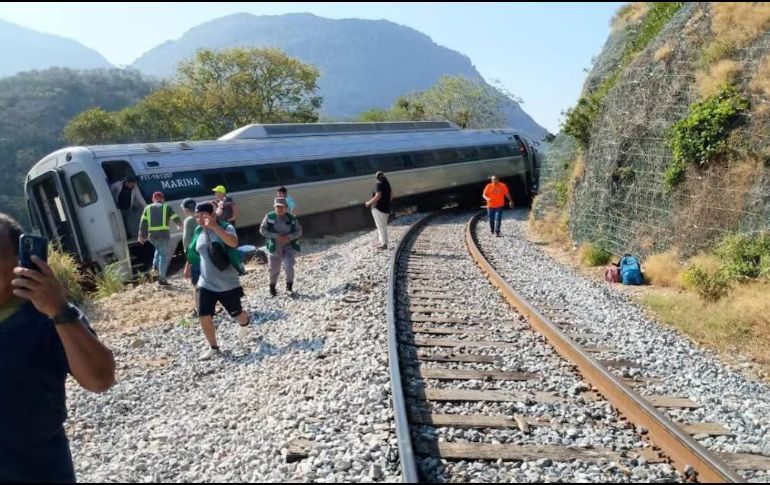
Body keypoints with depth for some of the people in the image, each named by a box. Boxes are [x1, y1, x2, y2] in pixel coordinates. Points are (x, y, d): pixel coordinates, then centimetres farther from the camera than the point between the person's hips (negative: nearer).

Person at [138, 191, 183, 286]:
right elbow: (176, 219, 6)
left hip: (152, 236, 4)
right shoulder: (167, 207, 6)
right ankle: (162, 279, -2)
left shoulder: (148, 208, 13)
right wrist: (180, 225, 27)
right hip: (164, 234, -4)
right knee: (164, 255, 1)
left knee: (159, 249, 32)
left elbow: (143, 223, 5)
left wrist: (141, 235, 7)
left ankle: (155, 268, 15)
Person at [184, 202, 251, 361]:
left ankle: (244, 326, 50)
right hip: (206, 284, 4)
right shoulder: (198, 232, 2)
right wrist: (188, 267, 30)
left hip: (228, 283, -4)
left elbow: (234, 243, -37)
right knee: (204, 317, -3)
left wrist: (215, 226, -43)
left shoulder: (226, 228, -15)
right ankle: (213, 348, 17)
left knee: (236, 313, 14)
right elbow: (193, 251, 21)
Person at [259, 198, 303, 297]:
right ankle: (272, 288, 36)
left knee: (289, 267, -14)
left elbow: (299, 231, -1)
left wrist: (288, 237, -18)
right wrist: (275, 236, -19)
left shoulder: (291, 218, -5)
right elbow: (262, 230, -8)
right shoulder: (269, 217, -9)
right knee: (274, 269, 10)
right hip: (274, 247, 0)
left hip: (288, 246, 0)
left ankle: (289, 287, 9)